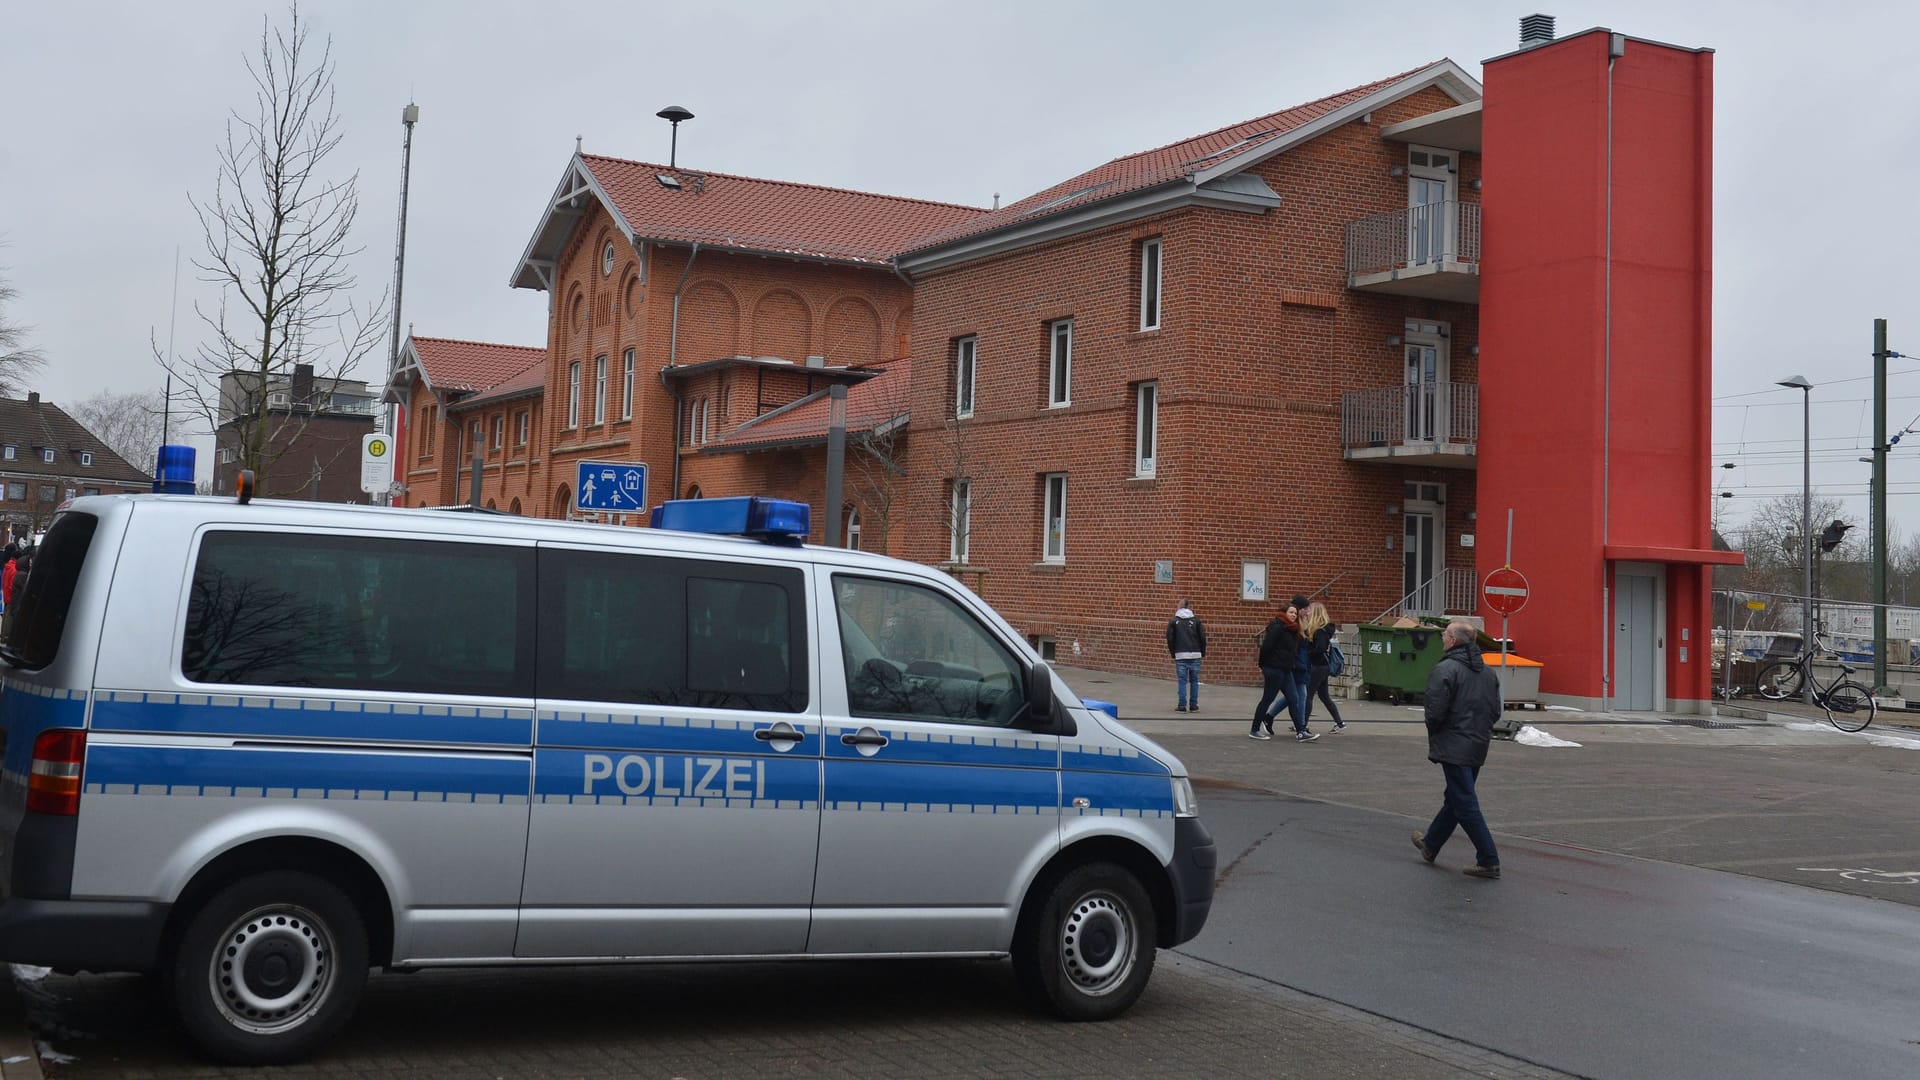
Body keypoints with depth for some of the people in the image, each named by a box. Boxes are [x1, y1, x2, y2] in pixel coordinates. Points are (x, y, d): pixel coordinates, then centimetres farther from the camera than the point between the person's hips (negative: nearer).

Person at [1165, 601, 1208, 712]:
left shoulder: (1173, 621, 3)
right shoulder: (1196, 620, 4)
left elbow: (1170, 638, 1)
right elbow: (1202, 637, 2)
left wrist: (1173, 653, 12)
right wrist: (1202, 652, 14)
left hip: (1180, 655, -1)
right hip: (1195, 654, 1)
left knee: (1182, 681, 1)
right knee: (1194, 680, 7)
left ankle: (1182, 705, -3)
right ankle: (1193, 705, 8)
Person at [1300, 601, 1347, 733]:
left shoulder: (1320, 631, -18)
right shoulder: (1319, 629, 11)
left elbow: (1320, 649, -26)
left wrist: (1306, 654, -16)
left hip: (1318, 666, -10)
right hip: (1323, 666, 10)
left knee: (1308, 695, -3)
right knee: (1324, 696, 14)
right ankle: (1339, 723, 16)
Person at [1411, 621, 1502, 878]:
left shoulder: (1445, 669, -16)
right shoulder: (1487, 672, 10)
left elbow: (1435, 711, -18)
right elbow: (1496, 711, 11)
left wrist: (1434, 736, 1)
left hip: (1454, 748, -9)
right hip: (1479, 747, 9)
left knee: (1465, 804, -5)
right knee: (1455, 798, 20)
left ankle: (1488, 861, -6)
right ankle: (1430, 845, 37)